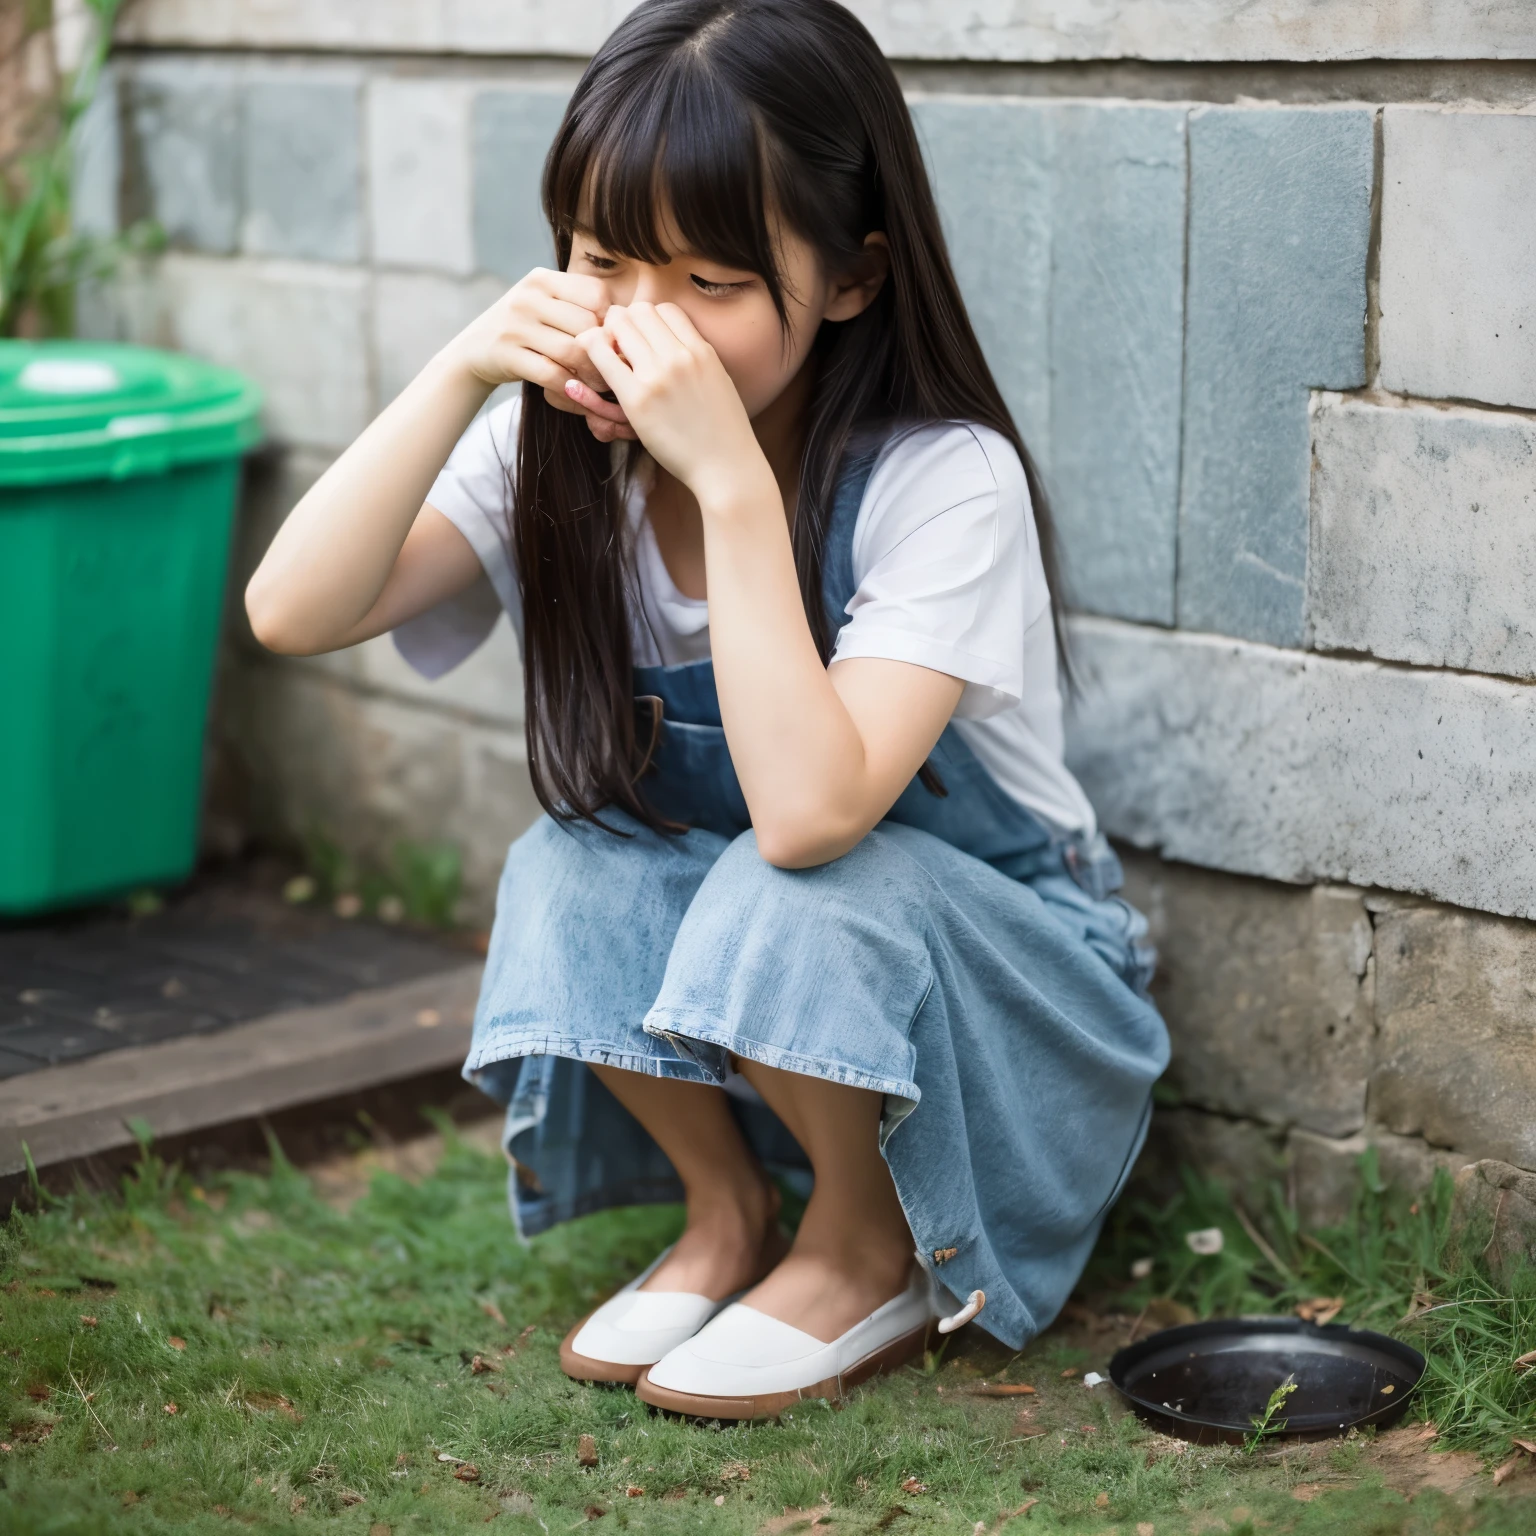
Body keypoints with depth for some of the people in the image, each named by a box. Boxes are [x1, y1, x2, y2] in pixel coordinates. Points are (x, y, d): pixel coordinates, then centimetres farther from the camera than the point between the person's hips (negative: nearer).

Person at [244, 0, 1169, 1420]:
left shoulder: (943, 479, -27)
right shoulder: (568, 454, -11)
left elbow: (807, 810, -39)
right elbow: (294, 613, -22)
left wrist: (732, 481, -41)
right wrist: (464, 371, -30)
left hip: (1012, 1006, -4)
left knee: (787, 896, -33)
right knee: (570, 876, -24)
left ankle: (874, 1254, -4)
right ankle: (727, 1214, 1)